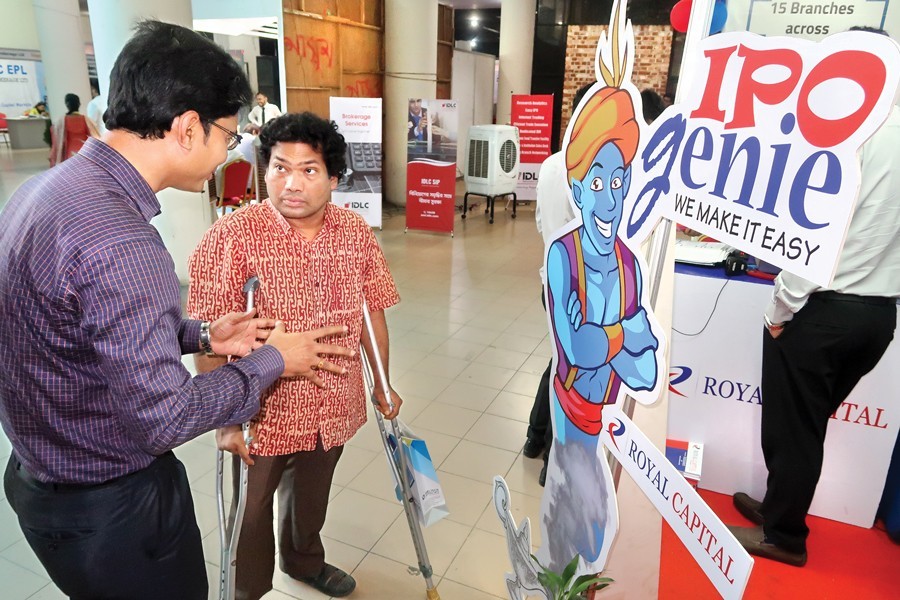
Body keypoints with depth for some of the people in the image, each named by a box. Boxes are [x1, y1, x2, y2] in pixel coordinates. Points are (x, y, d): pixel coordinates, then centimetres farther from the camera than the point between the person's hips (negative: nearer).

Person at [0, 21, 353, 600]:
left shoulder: (47, 186, -1)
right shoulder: (117, 243, -32)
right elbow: (166, 418, -27)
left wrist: (200, 335, 3)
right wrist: (271, 360, -15)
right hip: (111, 510, -9)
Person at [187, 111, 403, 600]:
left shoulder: (356, 234, -5)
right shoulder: (233, 236, -20)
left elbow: (372, 312, 4)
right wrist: (225, 420, -16)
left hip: (334, 409, 4)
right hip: (261, 413, -4)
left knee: (311, 499, 28)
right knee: (251, 512, 17)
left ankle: (303, 560, 57)